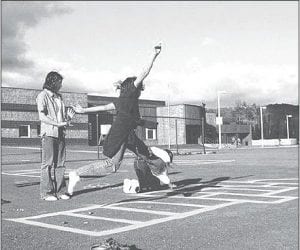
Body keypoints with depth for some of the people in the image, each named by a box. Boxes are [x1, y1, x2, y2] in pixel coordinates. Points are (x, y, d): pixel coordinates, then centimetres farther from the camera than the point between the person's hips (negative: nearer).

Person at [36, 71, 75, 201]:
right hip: (48, 133, -6)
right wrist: (58, 124, -18)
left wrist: (69, 116, -2)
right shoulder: (42, 96, -2)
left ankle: (60, 191, 10)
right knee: (47, 163, -4)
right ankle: (46, 192, 1)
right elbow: (42, 117, -11)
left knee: (60, 163, 5)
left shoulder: (59, 97, 19)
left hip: (60, 134, 6)